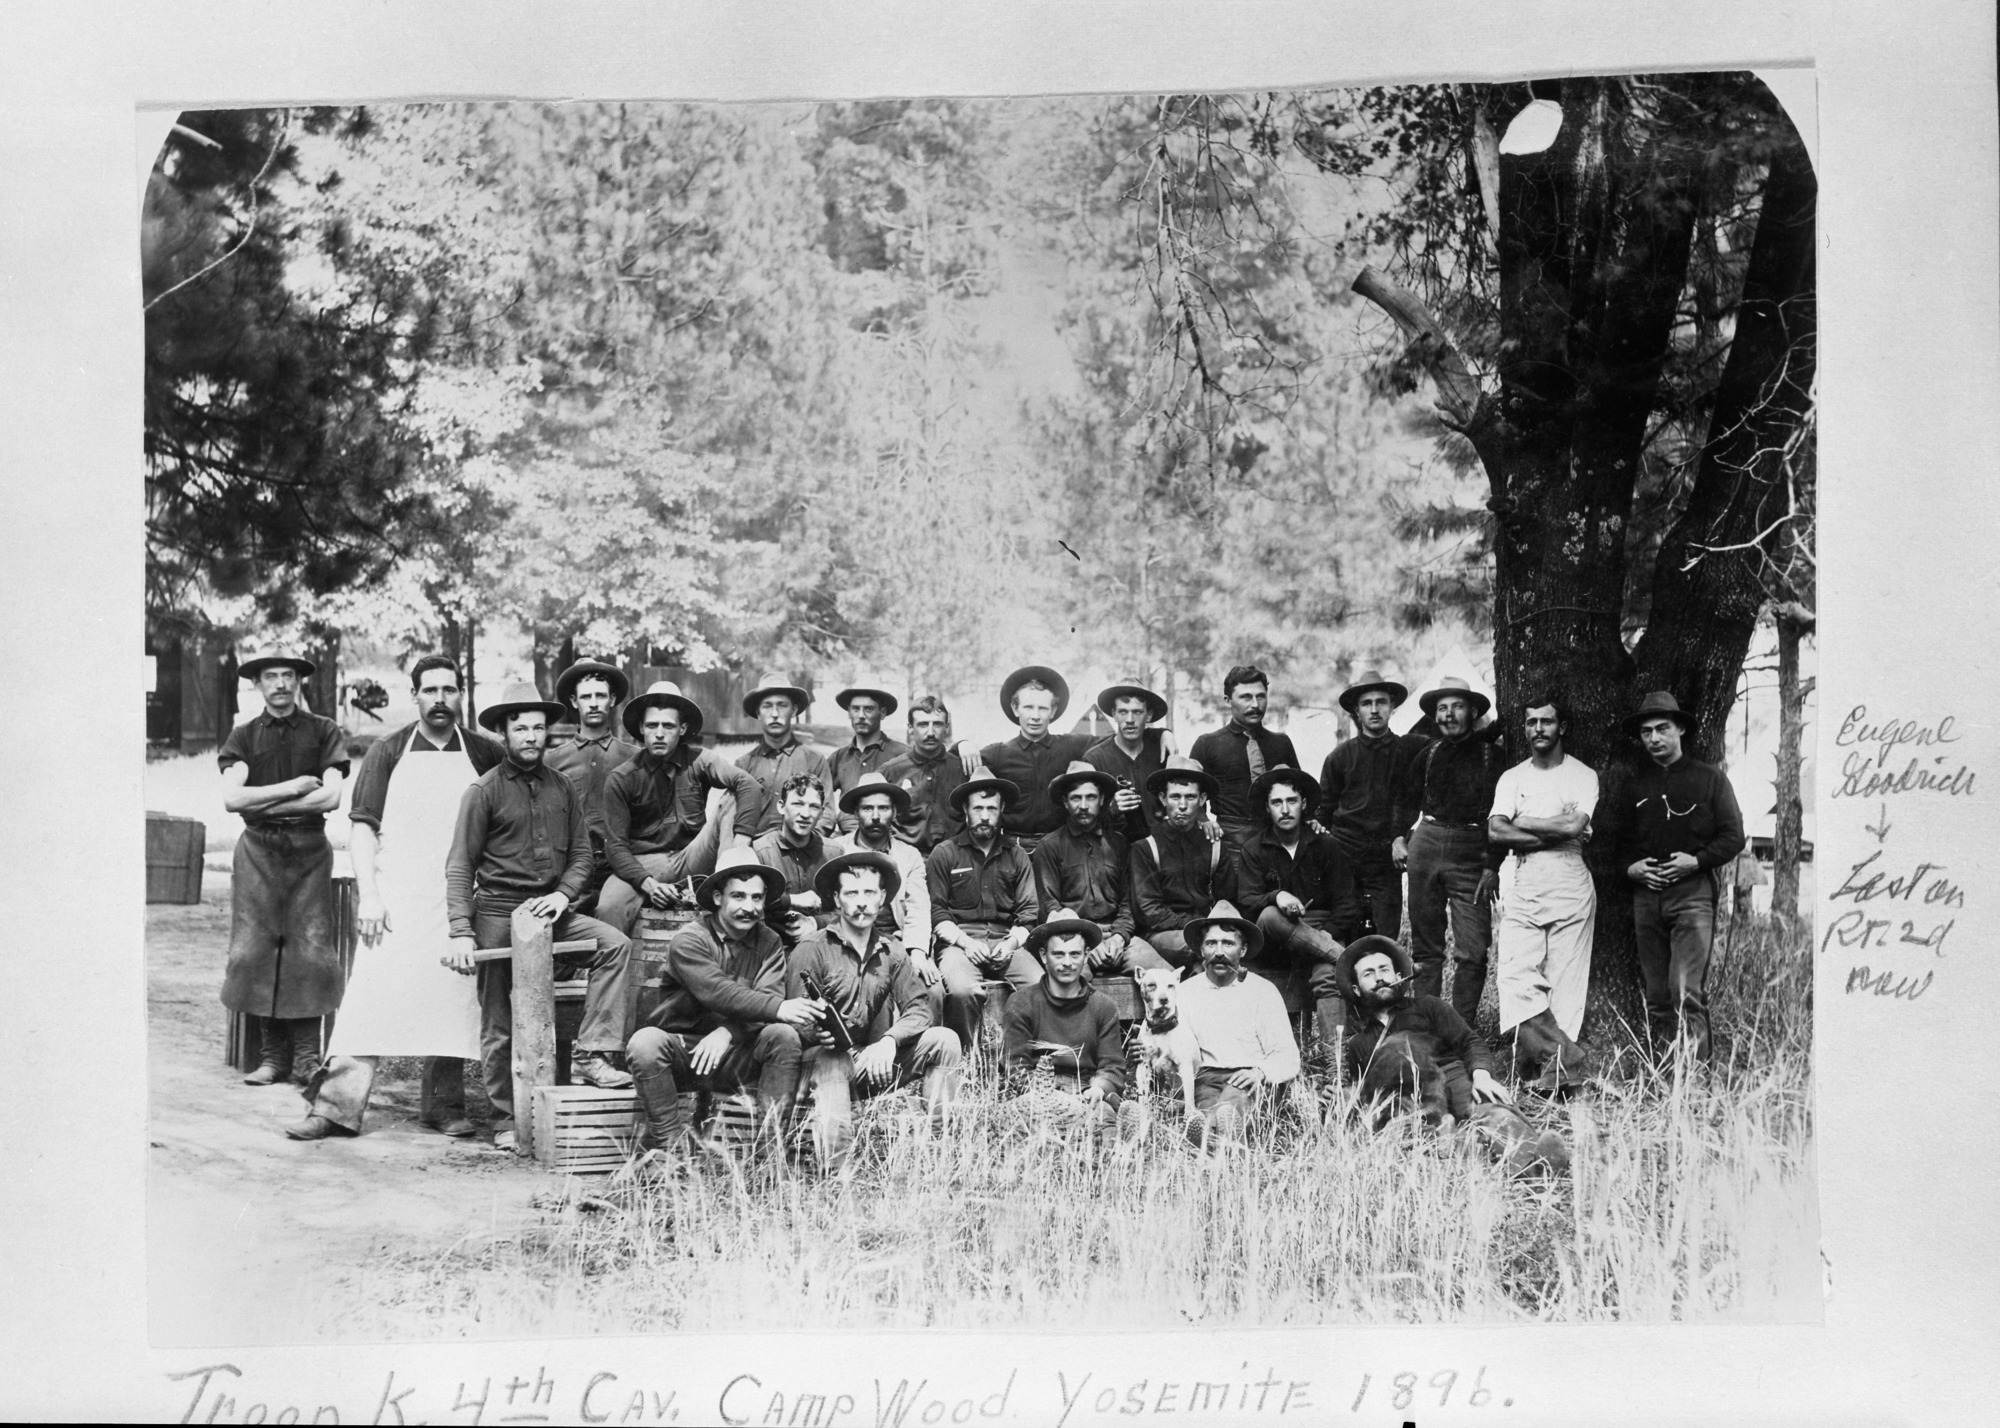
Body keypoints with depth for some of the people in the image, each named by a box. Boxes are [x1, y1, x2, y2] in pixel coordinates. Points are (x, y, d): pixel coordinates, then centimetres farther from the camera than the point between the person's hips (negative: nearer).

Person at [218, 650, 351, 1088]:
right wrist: (292, 788, -9)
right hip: (258, 850, 1)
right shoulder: (244, 736, 7)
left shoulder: (323, 732, 4)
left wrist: (262, 803, -6)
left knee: (310, 950, -6)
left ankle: (307, 1057, 0)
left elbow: (330, 797, -8)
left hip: (309, 850, -1)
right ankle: (274, 1055, 6)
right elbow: (231, 797, -6)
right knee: (255, 950, -2)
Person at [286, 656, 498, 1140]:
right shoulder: (388, 751, 7)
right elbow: (362, 827, 3)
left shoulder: (485, 755, 9)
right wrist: (368, 896, -6)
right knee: (371, 992, -9)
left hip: (457, 901, 1)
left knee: (453, 998, 0)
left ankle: (443, 1104, 11)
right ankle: (337, 1104, -8)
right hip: (394, 896, -1)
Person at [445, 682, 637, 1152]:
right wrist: (461, 933, -15)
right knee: (500, 1025, 1)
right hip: (497, 912, -4)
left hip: (550, 908, 4)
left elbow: (582, 854, 10)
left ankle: (591, 1055, -22)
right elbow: (460, 867, -7)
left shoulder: (561, 788, 9)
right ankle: (507, 1119, 13)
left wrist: (562, 895, -9)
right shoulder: (485, 790, -5)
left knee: (615, 943, -19)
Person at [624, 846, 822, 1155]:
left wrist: (726, 1032, -30)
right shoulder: (689, 940, -8)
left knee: (784, 1036, -25)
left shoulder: (769, 942, 4)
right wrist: (778, 1008, -36)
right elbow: (717, 992, -24)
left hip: (733, 1053, 3)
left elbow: (768, 996, -12)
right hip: (681, 1045, -2)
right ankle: (670, 1150, -27)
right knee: (645, 1042, -33)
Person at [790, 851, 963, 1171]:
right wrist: (816, 1032, -33)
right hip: (826, 1055, -5)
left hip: (874, 1060, 5)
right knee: (829, 1067, -38)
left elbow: (918, 1009, 0)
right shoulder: (811, 950, -6)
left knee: (944, 1041, -12)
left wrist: (889, 1041, -19)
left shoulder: (890, 951, 10)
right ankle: (833, 1172, -28)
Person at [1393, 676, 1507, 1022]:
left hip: (1471, 854, -3)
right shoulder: (1428, 753, 9)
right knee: (1425, 945, 7)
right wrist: (1400, 836, 8)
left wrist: (1492, 867, -8)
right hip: (1425, 847, 3)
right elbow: (1407, 800, 23)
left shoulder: (1492, 756, -1)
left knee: (1472, 952, -7)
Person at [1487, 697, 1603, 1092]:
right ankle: (1566, 1055, -14)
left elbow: (1573, 825, -12)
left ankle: (1551, 1058, -1)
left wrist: (1522, 823, -2)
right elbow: (1496, 831, -2)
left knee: (1565, 982, -4)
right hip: (1524, 884, 2)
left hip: (1570, 885, -2)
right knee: (1514, 975, -14)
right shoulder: (1512, 778, 14)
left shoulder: (1583, 775, 5)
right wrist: (1554, 833, -8)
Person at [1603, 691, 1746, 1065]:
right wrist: (1630, 867, 1)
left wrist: (1696, 861, -11)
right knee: (1655, 996, 5)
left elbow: (1733, 837, 4)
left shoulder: (1710, 778, 6)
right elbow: (1617, 839, 21)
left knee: (1687, 993, -14)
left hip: (1693, 892, -4)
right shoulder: (1634, 785, 16)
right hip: (1646, 895, 4)